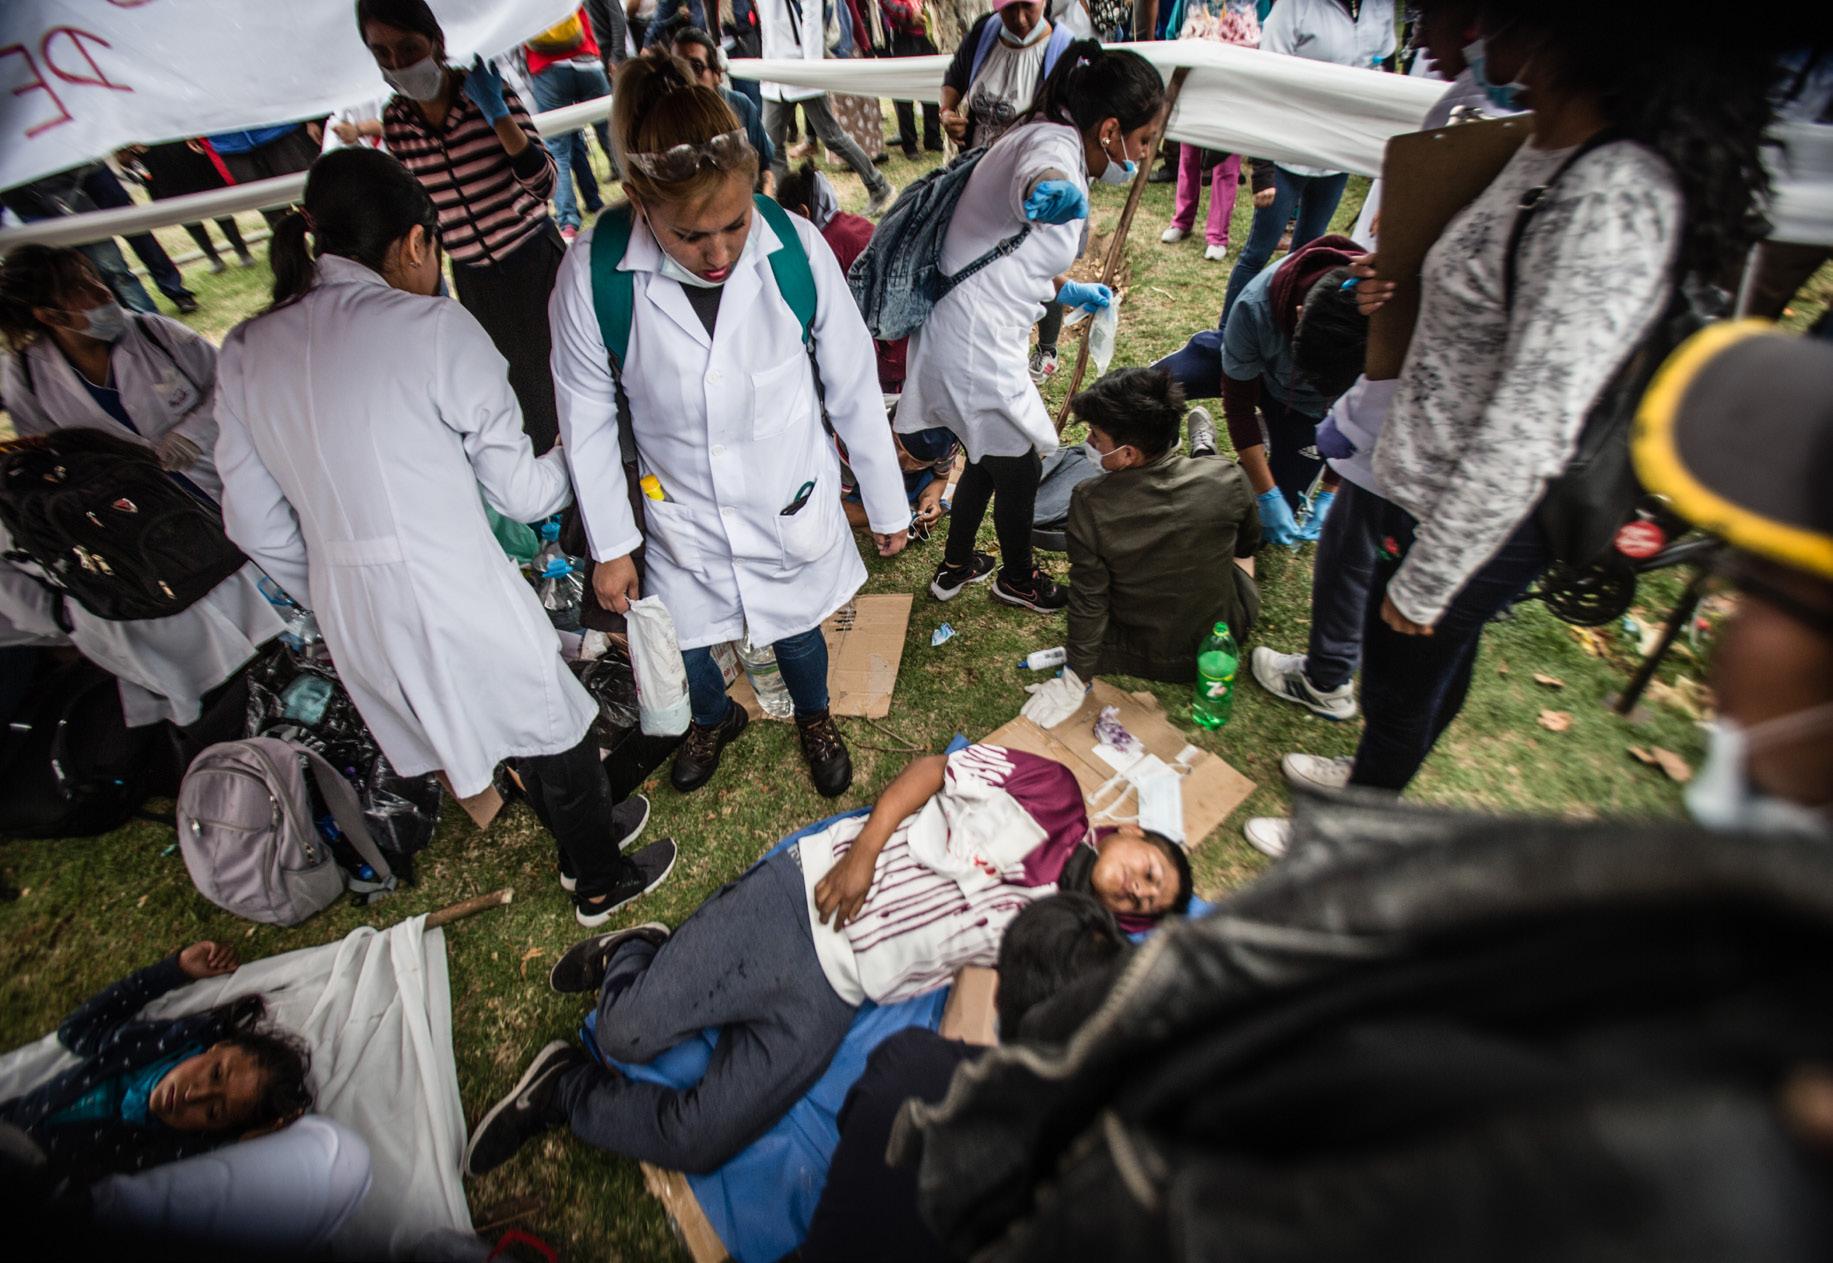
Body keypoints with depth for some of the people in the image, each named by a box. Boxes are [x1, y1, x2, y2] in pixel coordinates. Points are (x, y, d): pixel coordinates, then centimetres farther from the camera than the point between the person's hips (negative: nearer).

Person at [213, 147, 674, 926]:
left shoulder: (247, 351, 3)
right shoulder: (435, 329, -15)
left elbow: (257, 524, 7)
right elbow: (520, 492, -11)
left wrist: (339, 600, 20)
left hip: (350, 618, 7)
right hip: (458, 602, -6)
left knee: (508, 731, 28)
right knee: (554, 732, 19)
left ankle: (583, 837, 52)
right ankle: (602, 882, 42)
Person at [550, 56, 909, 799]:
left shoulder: (796, 247, -21)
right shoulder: (592, 275, -21)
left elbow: (853, 389, -9)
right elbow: (588, 418, -7)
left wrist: (887, 505, 0)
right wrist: (610, 546, 0)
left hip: (791, 507, 0)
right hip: (682, 516, 1)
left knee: (796, 635, 21)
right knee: (678, 651, 20)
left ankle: (814, 718, 59)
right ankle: (715, 719, 60)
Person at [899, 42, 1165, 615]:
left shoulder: (1045, 136, 15)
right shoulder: (1058, 143, -16)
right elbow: (1036, 178, -43)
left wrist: (1068, 289, 36)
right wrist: (1052, 192, -66)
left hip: (958, 335, 10)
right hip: (976, 347, -10)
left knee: (989, 457, 25)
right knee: (1020, 469, 10)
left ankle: (954, 567, 43)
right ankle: (1017, 578, 36)